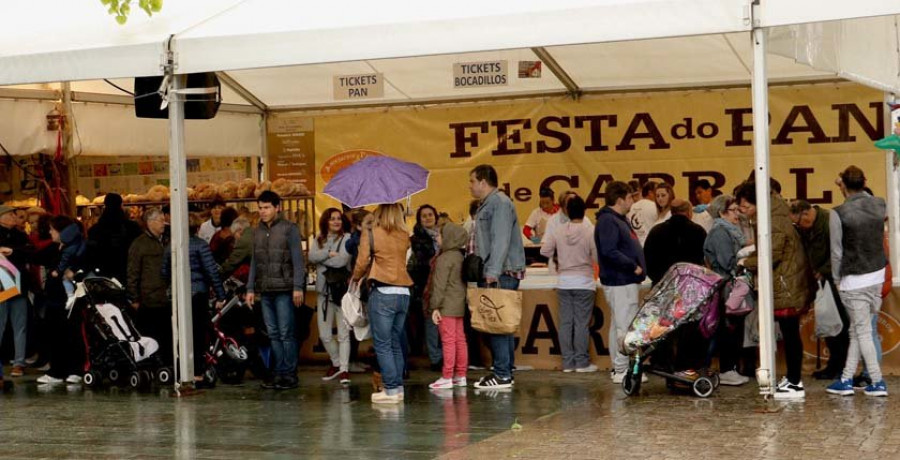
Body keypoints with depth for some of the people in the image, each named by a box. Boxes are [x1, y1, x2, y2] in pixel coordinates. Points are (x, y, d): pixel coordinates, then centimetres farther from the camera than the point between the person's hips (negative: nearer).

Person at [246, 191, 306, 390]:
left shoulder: (289, 229, 0)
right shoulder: (258, 232, 17)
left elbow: (297, 260, -5)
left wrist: (298, 287, -12)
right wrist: (250, 288, 13)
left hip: (284, 290, -6)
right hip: (265, 291, 6)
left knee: (286, 334, -6)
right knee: (273, 334, 6)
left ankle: (290, 375, -2)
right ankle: (280, 373, 9)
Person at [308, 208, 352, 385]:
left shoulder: (347, 238, -1)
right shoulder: (319, 240, 13)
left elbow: (342, 260, -14)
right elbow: (311, 257, -3)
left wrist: (322, 258, -2)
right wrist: (330, 254, -12)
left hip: (342, 292, -5)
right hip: (323, 292, 5)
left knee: (343, 334, -7)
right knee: (324, 335, 9)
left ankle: (344, 369, -4)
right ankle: (337, 363, 28)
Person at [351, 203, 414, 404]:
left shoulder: (371, 235, -2)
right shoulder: (405, 237, 9)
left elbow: (362, 263, -5)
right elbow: (399, 260, 10)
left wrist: (355, 278, 16)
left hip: (382, 293, -5)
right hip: (403, 293, 5)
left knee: (382, 344, -2)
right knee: (395, 343, 13)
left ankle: (391, 389, -6)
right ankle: (398, 387, 13)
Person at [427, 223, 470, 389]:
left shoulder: (444, 258, -14)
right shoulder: (460, 256, 12)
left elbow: (440, 284, -17)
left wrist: (435, 306, -15)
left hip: (447, 306, -9)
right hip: (460, 304, 9)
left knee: (448, 341, -8)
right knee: (460, 339, 10)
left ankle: (447, 378, -8)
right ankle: (460, 375, 14)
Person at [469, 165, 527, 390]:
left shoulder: (500, 203, -11)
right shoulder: (487, 205, 22)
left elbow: (501, 242, -20)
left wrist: (493, 272, -26)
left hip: (502, 275, -10)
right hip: (491, 274, 10)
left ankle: (502, 374, -11)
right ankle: (504, 371, 13)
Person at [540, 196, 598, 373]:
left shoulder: (558, 231, -1)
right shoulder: (590, 231, -12)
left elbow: (545, 251, 4)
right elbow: (597, 257, -14)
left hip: (564, 282, 3)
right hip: (584, 282, -3)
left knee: (565, 323, 7)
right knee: (582, 322, 1)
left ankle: (567, 362, 8)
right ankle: (582, 362, 3)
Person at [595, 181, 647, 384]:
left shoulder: (618, 220, 18)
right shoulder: (608, 221, -15)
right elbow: (609, 252, -25)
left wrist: (636, 266, 8)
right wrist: (633, 266, -18)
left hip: (625, 281, 11)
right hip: (620, 282, -11)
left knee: (619, 325, 14)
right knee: (625, 326, -9)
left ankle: (619, 367, 20)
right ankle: (621, 370, -7)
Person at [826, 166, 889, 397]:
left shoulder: (839, 214, -15)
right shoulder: (880, 205, -1)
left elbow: (837, 252, -10)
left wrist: (837, 280, 2)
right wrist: (859, 189, 22)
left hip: (854, 281, -6)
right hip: (877, 275, 6)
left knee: (862, 332, 1)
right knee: (857, 330, 13)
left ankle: (878, 383, 2)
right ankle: (846, 380, 18)